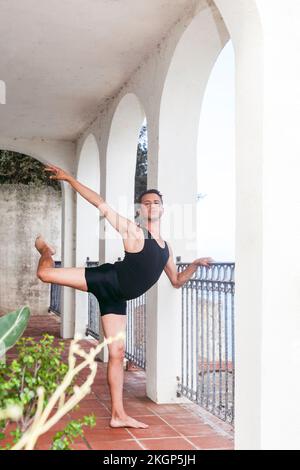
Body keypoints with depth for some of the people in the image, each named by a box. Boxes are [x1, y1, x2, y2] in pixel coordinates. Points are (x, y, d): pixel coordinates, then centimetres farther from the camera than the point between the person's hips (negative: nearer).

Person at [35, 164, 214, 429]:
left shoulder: (166, 247, 17)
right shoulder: (133, 231, -3)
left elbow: (176, 281, 25)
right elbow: (101, 204, -8)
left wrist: (195, 264, 10)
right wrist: (69, 179, -12)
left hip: (116, 297, 5)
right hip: (109, 279, -5)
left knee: (117, 352, 3)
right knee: (45, 273, -15)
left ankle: (118, 415, 9)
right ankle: (45, 249, 25)